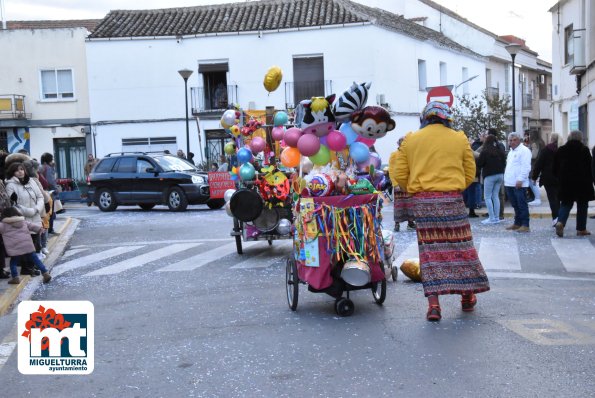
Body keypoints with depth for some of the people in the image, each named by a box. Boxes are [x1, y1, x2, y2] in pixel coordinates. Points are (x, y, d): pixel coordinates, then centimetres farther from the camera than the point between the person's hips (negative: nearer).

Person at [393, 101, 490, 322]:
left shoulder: (411, 140, 5)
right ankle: (467, 296, 23)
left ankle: (433, 303, -2)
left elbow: (399, 175, 2)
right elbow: (470, 173, 6)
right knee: (459, 246, 11)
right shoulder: (459, 139, 4)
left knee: (429, 249, 3)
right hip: (451, 200, -1)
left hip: (422, 202, 1)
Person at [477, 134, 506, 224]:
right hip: (500, 175, 6)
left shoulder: (485, 152, -12)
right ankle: (497, 217, 11)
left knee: (487, 197, 0)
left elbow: (479, 164, -10)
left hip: (490, 176, -6)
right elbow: (504, 163, 13)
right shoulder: (500, 152, 6)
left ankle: (492, 218, -6)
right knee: (495, 196, 12)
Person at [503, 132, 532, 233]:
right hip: (510, 183, 9)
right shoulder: (511, 151, 22)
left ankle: (525, 225, -5)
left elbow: (526, 167, -16)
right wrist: (506, 179, 21)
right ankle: (517, 224, 19)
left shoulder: (524, 150, -8)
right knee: (515, 205, 13)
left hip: (519, 184, -9)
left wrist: (520, 179, -21)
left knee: (522, 205, -7)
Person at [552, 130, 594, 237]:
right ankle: (581, 229, 11)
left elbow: (556, 168, 8)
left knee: (566, 203, 8)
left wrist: (560, 178, 18)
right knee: (582, 205, 8)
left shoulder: (561, 150, 3)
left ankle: (560, 222, -17)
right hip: (582, 183, -3)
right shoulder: (584, 150, -8)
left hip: (566, 182, 3)